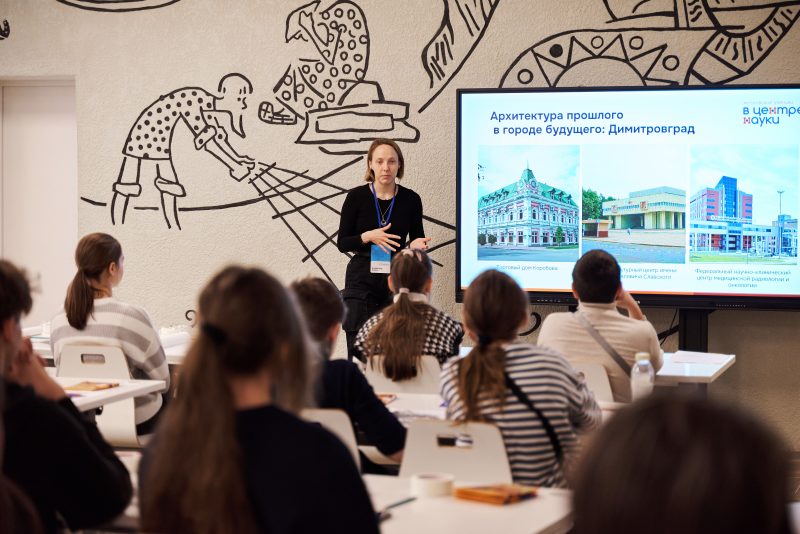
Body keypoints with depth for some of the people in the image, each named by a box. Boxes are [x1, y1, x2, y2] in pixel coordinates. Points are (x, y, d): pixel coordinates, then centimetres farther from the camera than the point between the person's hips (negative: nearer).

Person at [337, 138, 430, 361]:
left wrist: (417, 245, -8)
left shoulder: (410, 199, 2)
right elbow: (342, 243, 0)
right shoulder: (356, 197, -3)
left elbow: (416, 238, 15)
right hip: (362, 278, -1)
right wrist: (368, 237, -17)